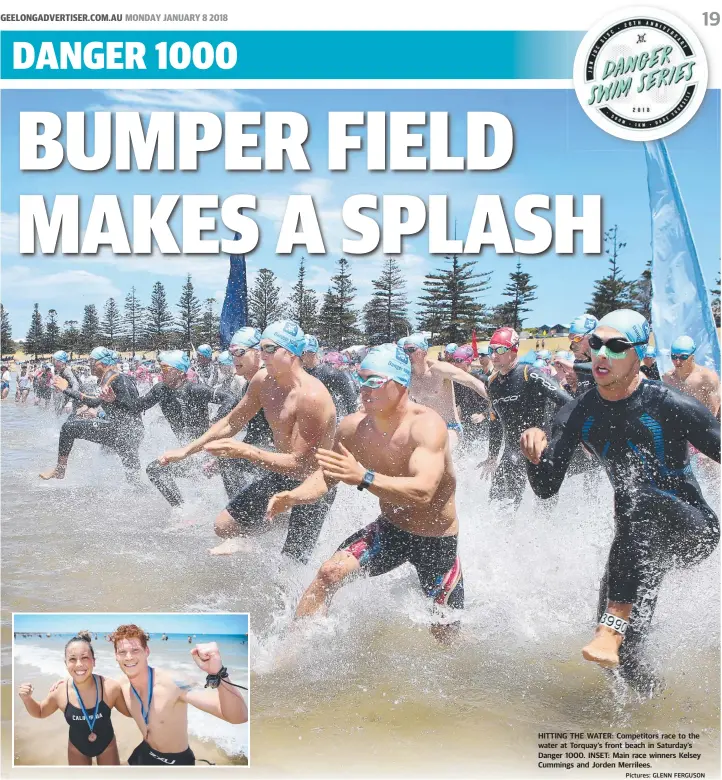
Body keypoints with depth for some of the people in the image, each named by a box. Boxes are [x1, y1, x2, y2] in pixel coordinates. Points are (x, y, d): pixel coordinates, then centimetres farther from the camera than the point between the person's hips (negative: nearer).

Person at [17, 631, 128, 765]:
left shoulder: (110, 687, -29)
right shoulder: (59, 691, -24)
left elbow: (130, 711, -11)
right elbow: (40, 712, -1)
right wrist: (27, 698, -22)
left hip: (107, 744, -1)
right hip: (77, 747, 1)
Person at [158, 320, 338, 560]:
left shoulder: (311, 395, -31)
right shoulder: (262, 381, -6)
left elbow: (301, 465, -33)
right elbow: (231, 423, 9)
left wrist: (244, 451, -37)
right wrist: (186, 450, 5)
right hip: (280, 473, 8)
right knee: (224, 527, 14)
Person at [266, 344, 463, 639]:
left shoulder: (427, 425, -29)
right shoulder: (353, 427, -11)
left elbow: (423, 491, -43)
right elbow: (327, 474, 2)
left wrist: (363, 478, -55)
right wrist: (294, 496, -20)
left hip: (437, 540, -4)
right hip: (389, 529, 4)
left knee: (446, 635, 4)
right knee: (328, 573, -17)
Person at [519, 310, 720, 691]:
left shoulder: (672, 406, -18)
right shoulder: (577, 416, -5)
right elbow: (546, 488, -4)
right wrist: (536, 457, -25)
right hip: (642, 541, 5)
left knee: (635, 497, -37)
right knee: (623, 652, -4)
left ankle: (612, 628, -40)